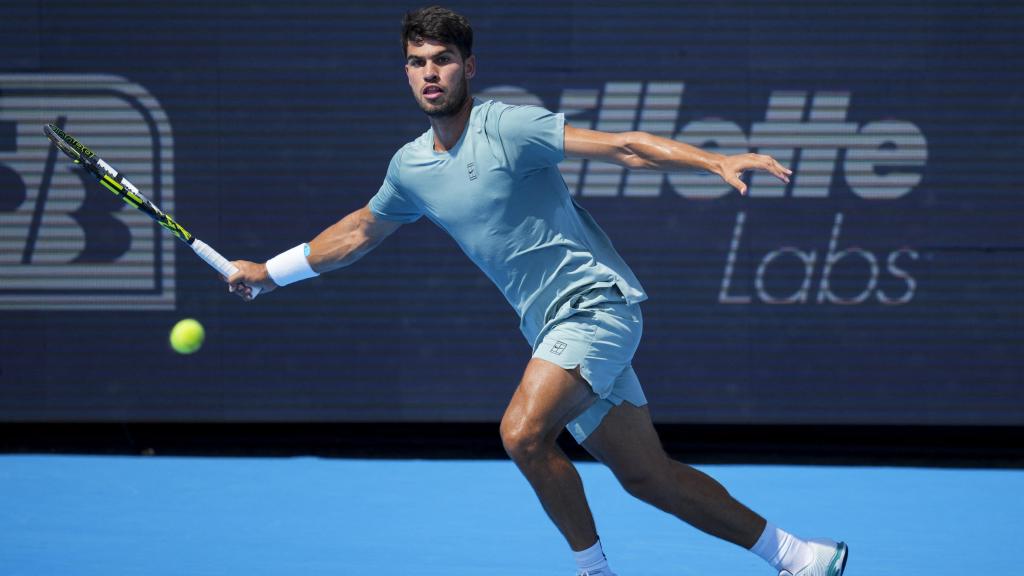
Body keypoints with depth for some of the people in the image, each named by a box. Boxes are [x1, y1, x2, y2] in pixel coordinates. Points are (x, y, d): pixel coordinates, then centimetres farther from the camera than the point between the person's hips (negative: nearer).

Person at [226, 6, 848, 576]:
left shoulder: (507, 126, -12)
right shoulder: (411, 167, 9)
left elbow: (623, 146, -18)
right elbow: (360, 230, 28)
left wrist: (718, 161, -29)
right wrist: (269, 272, 32)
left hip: (596, 302, -7)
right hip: (555, 330, 7)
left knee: (523, 431, -26)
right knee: (647, 476, 7)